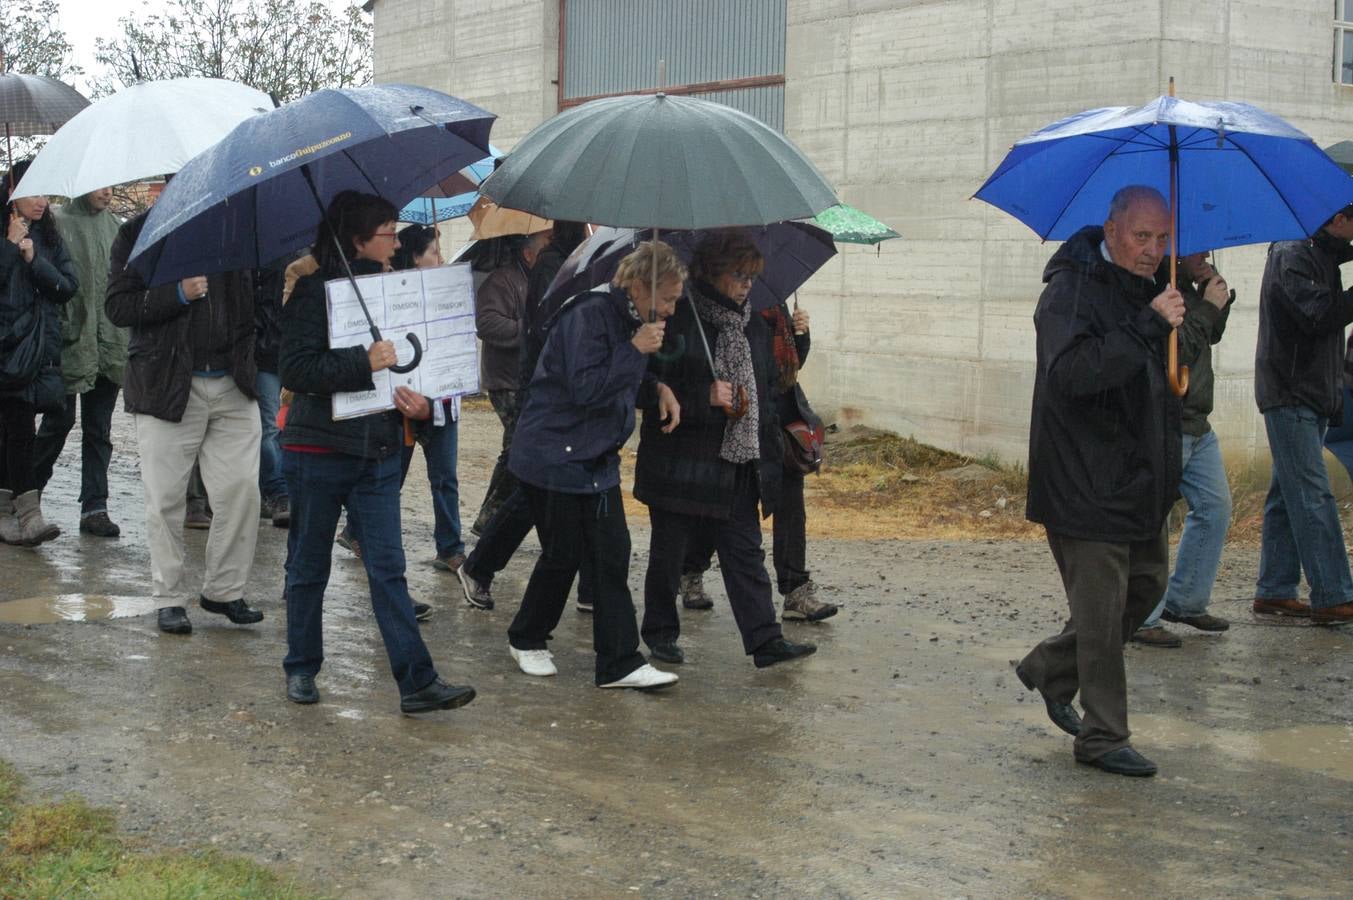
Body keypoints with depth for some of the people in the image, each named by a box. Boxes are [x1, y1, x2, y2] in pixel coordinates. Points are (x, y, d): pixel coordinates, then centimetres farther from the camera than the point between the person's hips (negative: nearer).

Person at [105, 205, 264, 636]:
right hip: (167, 387, -3)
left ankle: (223, 590, 15)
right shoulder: (139, 232, 1)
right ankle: (167, 598, 15)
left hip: (233, 384, 3)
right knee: (166, 499, 2)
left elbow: (253, 298, 21)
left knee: (241, 489, -1)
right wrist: (178, 294, -19)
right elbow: (117, 306, -7)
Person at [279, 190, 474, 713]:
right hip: (317, 451, -4)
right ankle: (301, 668, 25)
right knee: (308, 567, 10)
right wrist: (362, 363, -27)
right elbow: (293, 369, -18)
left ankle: (417, 683, -4)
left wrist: (423, 405, -5)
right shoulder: (314, 293, -8)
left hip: (378, 451, 4)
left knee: (388, 570, 0)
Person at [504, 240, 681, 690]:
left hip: (598, 461, 8)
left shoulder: (632, 320, 8)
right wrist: (635, 350, -26)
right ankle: (526, 640, 28)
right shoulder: (589, 316, -21)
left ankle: (620, 664, 5)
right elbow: (584, 388, -26)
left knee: (612, 556, 2)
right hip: (554, 458, -8)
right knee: (564, 555, 3)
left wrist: (658, 389, 1)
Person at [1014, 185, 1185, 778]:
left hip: (1140, 483, 9)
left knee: (1147, 585, 18)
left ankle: (1048, 668, 34)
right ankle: (1102, 739, 8)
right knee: (1102, 612, -3)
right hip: (1086, 482, -9)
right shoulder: (1072, 290, -16)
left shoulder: (1147, 290, 13)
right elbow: (1072, 373, -32)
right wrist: (1148, 326, -33)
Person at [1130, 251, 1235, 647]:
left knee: (1215, 507, 16)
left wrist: (1218, 298, 6)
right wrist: (1208, 307, -14)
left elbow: (1211, 336, 22)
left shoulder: (1187, 287, 12)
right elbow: (1176, 351, -24)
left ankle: (1185, 601, 27)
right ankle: (1139, 618, 1)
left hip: (1196, 426, 10)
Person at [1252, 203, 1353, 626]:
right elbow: (1318, 317, -24)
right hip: (1290, 395, -10)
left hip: (1308, 398, 10)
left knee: (1288, 497, 9)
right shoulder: (1293, 256, -11)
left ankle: (1274, 591, 13)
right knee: (1313, 497, -11)